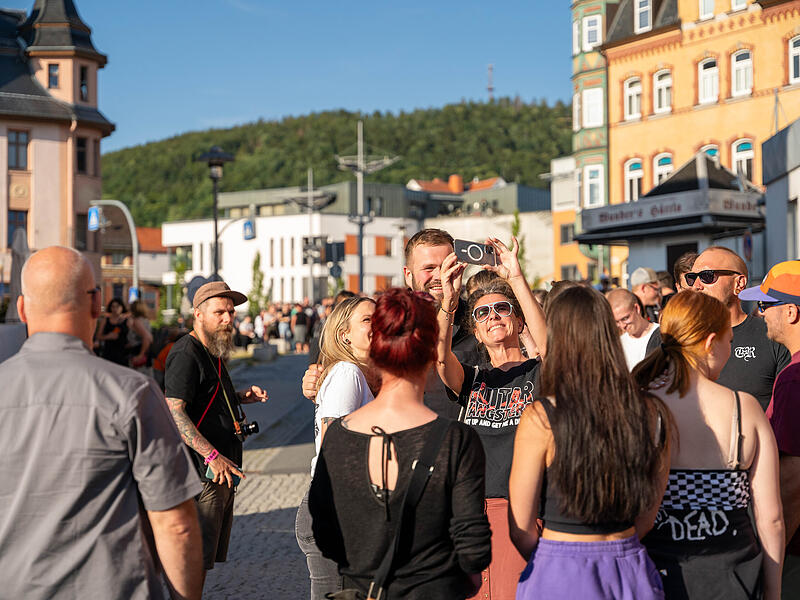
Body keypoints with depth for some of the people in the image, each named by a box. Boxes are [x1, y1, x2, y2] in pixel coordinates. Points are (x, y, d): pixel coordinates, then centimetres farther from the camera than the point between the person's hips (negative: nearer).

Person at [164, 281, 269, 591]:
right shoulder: (186, 353, -14)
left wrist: (242, 396, 12)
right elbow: (173, 411, -23)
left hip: (224, 469, 10)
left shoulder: (214, 352, 17)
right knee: (195, 559, -7)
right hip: (203, 472, -10)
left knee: (210, 553, 16)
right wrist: (212, 456, -28)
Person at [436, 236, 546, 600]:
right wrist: (449, 299, -22)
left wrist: (517, 279, -21)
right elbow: (439, 358, -5)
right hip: (469, 510, 3)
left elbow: (547, 345, -15)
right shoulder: (470, 379, 16)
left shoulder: (539, 373, 8)